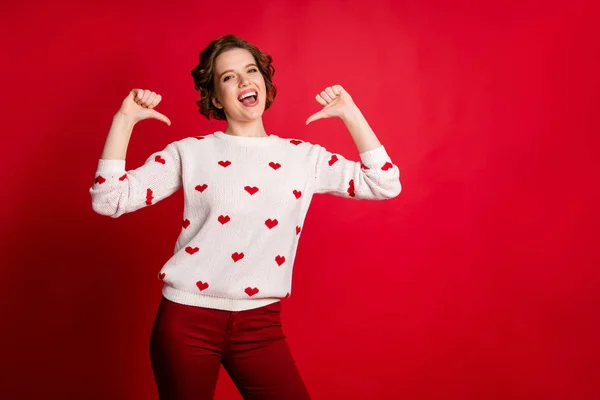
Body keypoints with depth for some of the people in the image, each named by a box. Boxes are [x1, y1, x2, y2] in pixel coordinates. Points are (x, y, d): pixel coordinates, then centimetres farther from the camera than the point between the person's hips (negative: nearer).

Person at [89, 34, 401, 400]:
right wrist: (125, 119, -12)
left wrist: (349, 113, -2)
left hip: (261, 325, 2)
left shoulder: (304, 156, 5)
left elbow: (385, 184, 0)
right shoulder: (190, 153, -1)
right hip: (187, 319, -1)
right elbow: (109, 200, -6)